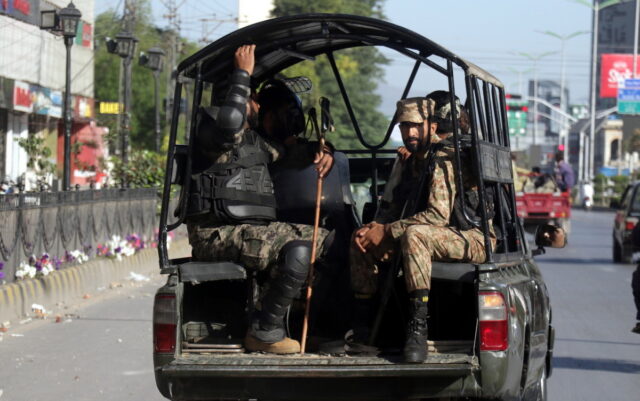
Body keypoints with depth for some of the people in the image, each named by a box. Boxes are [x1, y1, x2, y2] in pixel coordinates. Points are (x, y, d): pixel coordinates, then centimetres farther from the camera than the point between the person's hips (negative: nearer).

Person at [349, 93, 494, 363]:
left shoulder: (445, 159, -18)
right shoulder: (408, 160, 10)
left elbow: (438, 215, -27)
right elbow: (391, 207, 16)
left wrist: (387, 231, -22)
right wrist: (375, 229, -7)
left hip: (473, 239, -9)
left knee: (414, 234, -38)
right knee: (361, 240, 5)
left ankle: (418, 329, -41)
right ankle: (361, 324, 4)